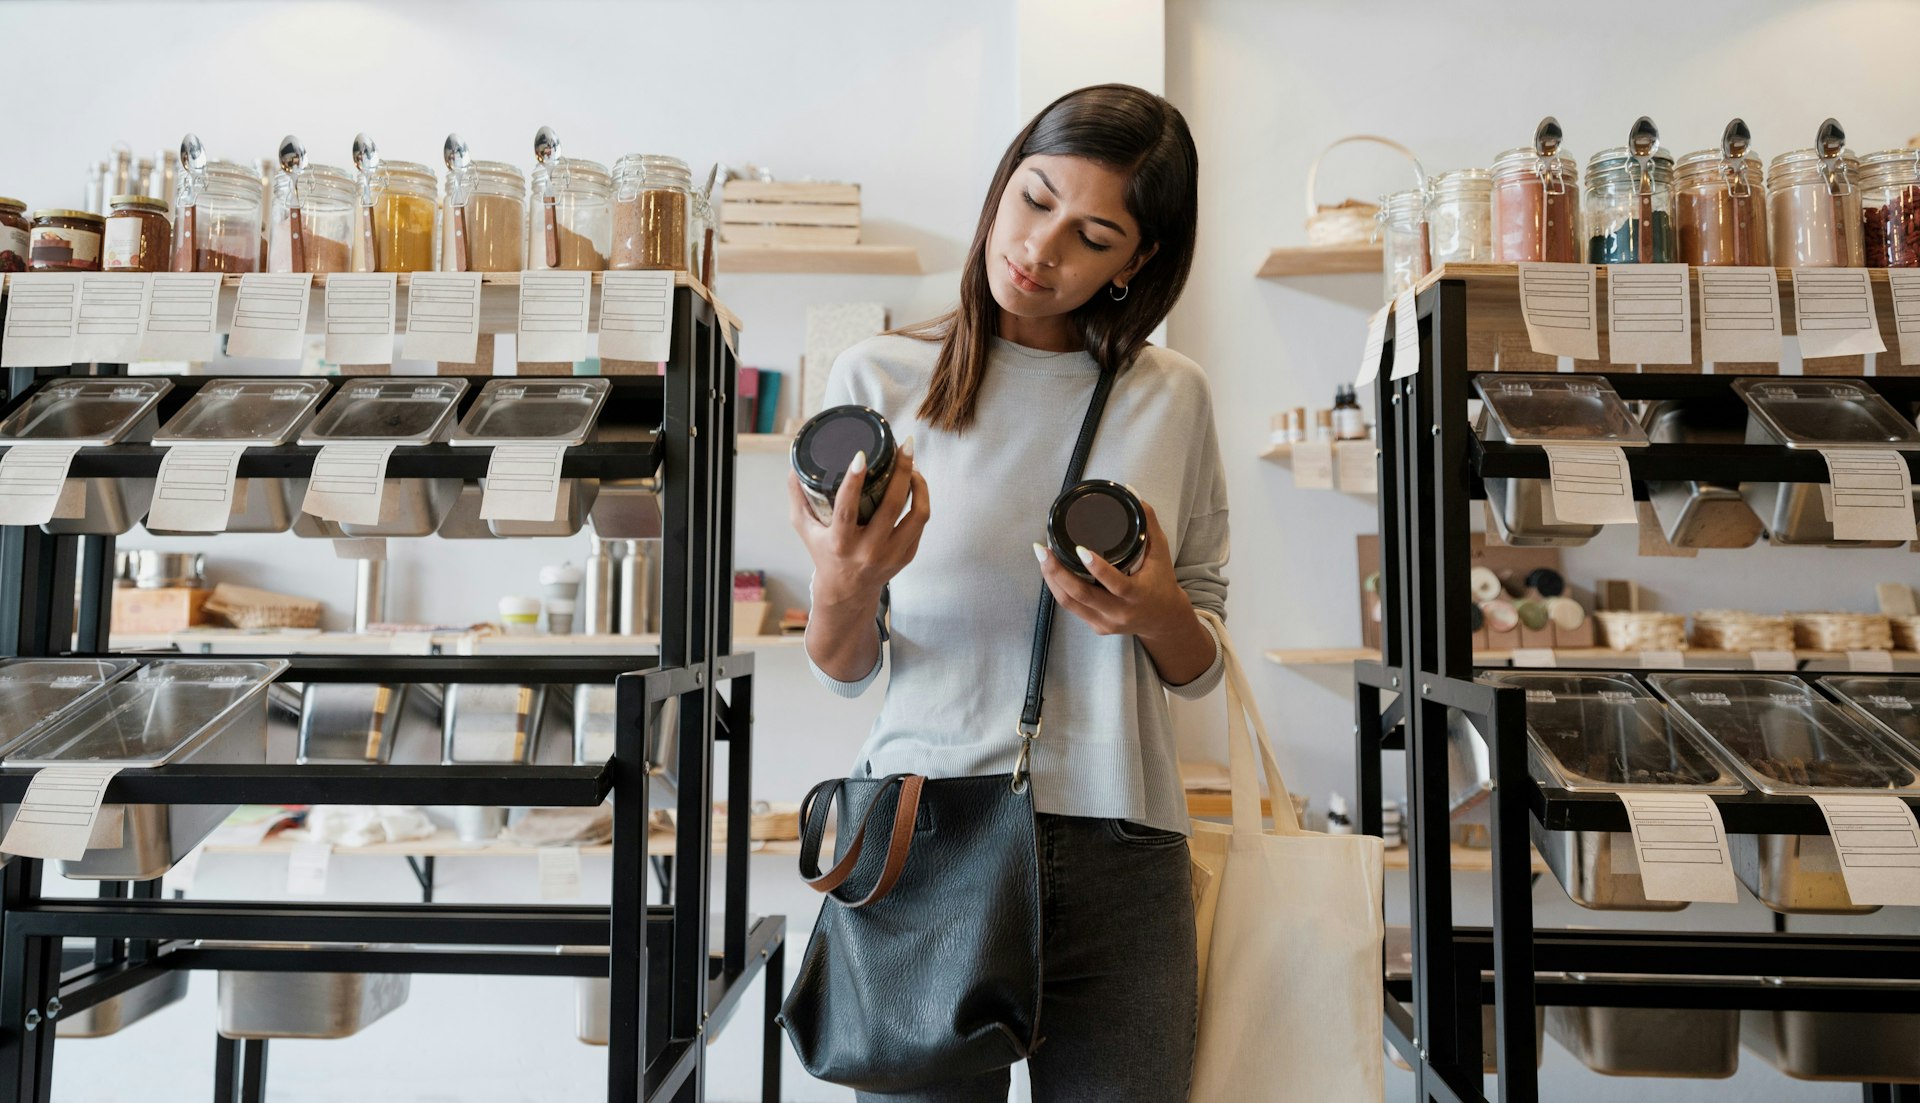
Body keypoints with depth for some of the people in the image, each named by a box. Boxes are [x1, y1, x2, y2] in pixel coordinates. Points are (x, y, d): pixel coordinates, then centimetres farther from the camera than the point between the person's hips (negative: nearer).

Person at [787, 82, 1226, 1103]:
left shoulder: (1170, 397, 4)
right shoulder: (879, 377, -1)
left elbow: (1200, 668, 9)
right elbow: (842, 669, 1)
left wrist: (1157, 614, -13)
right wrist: (843, 586, -21)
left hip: (1120, 857, 2)